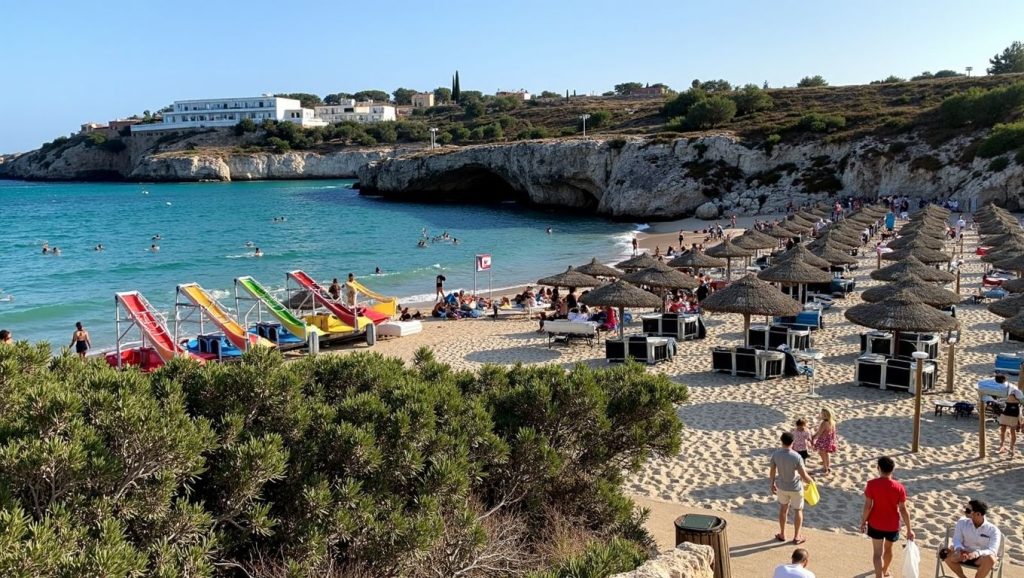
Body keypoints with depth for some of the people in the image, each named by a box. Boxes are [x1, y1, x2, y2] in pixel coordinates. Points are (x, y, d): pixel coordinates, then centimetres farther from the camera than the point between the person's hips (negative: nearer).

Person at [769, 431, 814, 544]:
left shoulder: (775, 454, -15)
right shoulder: (797, 457, -28)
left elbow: (772, 471, -3)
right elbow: (804, 476, -22)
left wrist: (772, 484, 14)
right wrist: (811, 481, 0)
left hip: (782, 487, 3)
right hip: (796, 488, -3)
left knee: (783, 508, 24)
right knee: (798, 510, 18)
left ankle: (782, 534, 35)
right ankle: (796, 537, 28)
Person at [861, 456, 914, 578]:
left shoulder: (871, 484, -19)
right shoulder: (899, 487, -17)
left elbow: (867, 506, -15)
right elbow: (903, 510, -12)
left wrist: (863, 522, 0)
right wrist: (909, 529, -3)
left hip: (875, 524, -2)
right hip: (892, 525, 2)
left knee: (877, 553, 9)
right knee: (888, 548, 27)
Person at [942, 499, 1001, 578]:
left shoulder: (993, 530, -9)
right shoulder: (962, 522, -1)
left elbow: (992, 551, -20)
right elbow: (957, 540, -5)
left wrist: (977, 553, -40)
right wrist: (959, 550, -30)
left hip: (981, 559, -2)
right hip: (964, 555, 2)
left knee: (990, 559, -37)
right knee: (947, 554, -29)